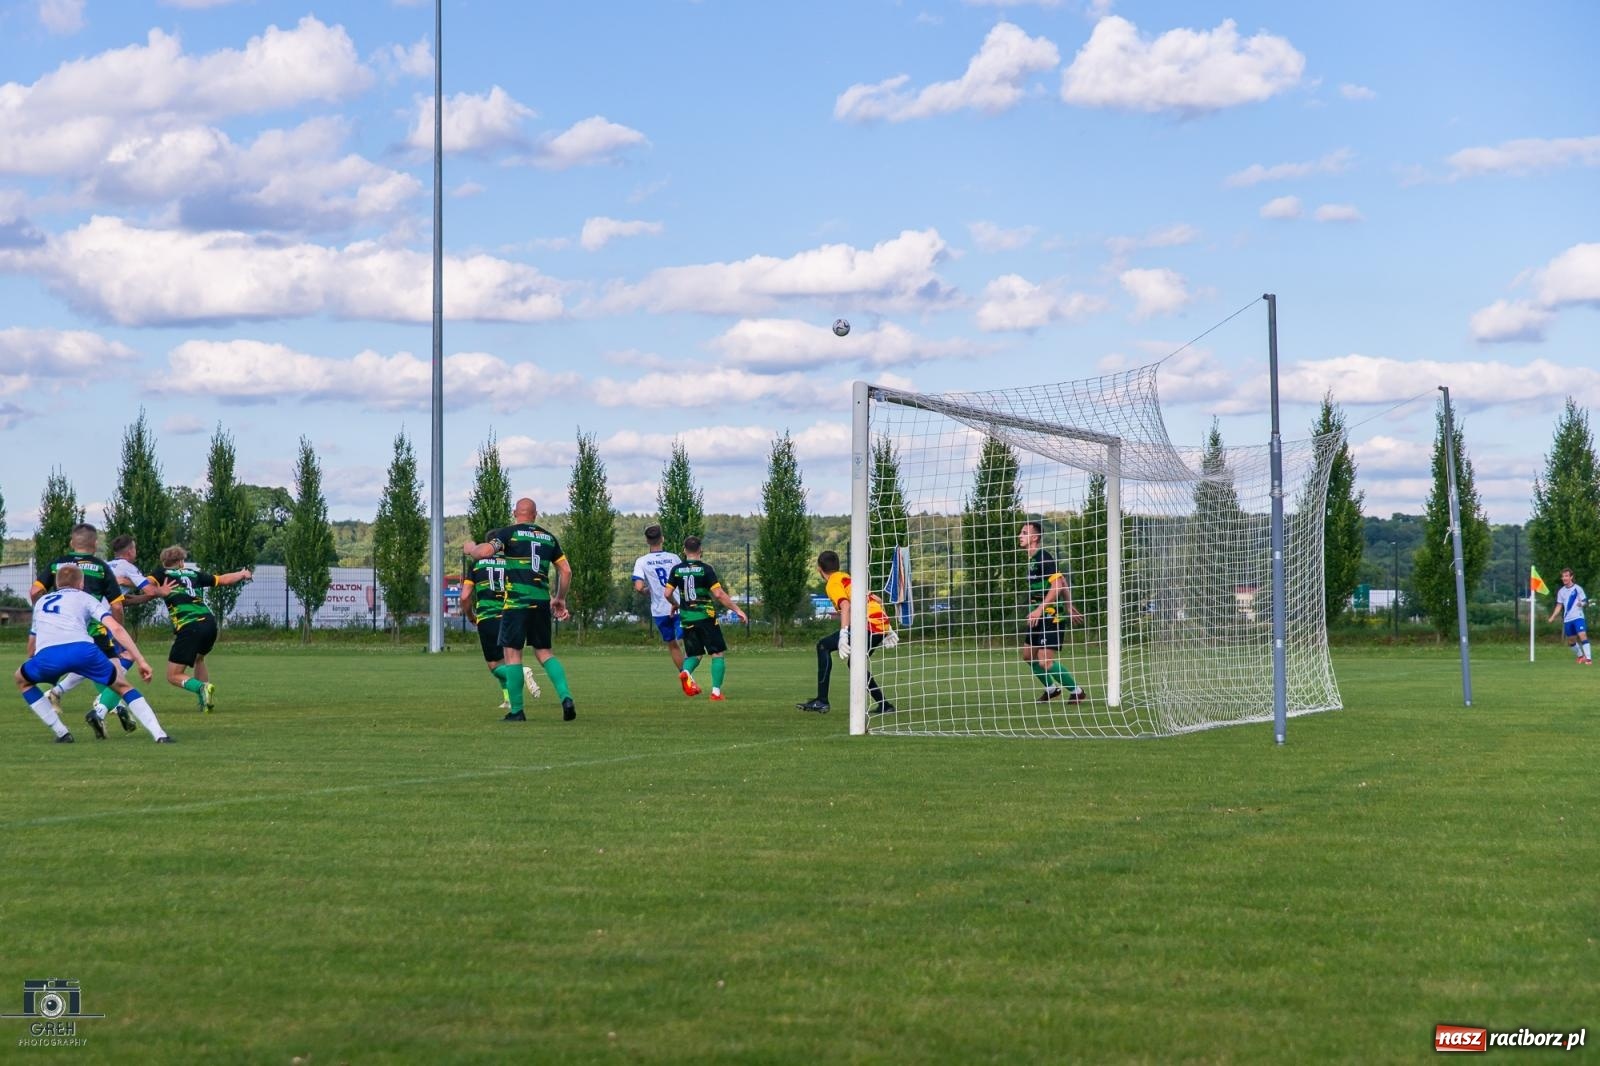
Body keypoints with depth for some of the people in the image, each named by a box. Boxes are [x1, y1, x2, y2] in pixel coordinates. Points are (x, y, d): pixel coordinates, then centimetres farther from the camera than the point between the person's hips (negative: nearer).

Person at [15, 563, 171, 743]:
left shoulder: (41, 602, 36)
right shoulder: (85, 598, 26)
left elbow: (32, 642, 46)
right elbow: (115, 628, 10)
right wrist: (140, 660, 9)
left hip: (46, 656, 1)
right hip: (82, 650, -1)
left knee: (21, 679, 33)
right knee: (122, 685, 22)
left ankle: (62, 733, 24)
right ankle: (160, 735, 9)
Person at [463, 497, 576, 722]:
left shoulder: (509, 533, -2)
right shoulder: (548, 537, 14)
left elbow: (484, 552, -16)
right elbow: (566, 570, 15)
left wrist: (470, 548, 7)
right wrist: (560, 599, 27)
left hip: (517, 601, -5)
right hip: (542, 602, 5)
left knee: (512, 653, 2)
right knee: (544, 652, 14)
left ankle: (516, 711, 0)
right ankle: (566, 697, -5)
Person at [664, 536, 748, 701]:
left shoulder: (677, 570, 2)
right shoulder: (705, 569, -9)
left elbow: (668, 593, 1)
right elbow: (719, 594, -14)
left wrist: (675, 604, 23)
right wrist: (737, 610, -8)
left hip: (687, 619, 4)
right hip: (706, 617, -4)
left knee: (693, 654, 16)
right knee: (718, 654, 6)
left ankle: (686, 671, -17)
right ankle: (716, 691, -3)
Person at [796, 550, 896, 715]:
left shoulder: (833, 583, 1)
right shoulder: (847, 578, 28)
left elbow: (845, 605, -18)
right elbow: (878, 601, 29)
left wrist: (843, 635, -26)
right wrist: (887, 630, 32)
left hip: (868, 625, -9)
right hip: (882, 624, 9)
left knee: (823, 646, -2)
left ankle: (821, 701, -8)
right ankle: (884, 706, 23)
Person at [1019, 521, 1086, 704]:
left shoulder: (1043, 558, -16)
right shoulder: (1033, 559, 13)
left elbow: (1058, 584, -25)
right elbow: (1064, 583, 22)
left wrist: (1039, 609, -28)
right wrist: (1069, 606, 25)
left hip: (1050, 615, -10)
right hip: (1039, 617, 10)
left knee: (1045, 662, -14)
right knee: (1028, 655, 16)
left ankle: (1077, 692, 1)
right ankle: (1051, 688, 32)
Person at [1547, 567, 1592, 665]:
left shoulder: (1577, 588, -3)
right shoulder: (1561, 591, 10)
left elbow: (1585, 602, -2)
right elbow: (1559, 606, 15)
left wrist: (1582, 603, -25)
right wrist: (1552, 617, 4)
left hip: (1578, 617, -5)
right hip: (1567, 619, 5)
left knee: (1582, 635, -20)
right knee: (1571, 640, 10)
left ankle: (1588, 658, -20)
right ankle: (1580, 656, 30)